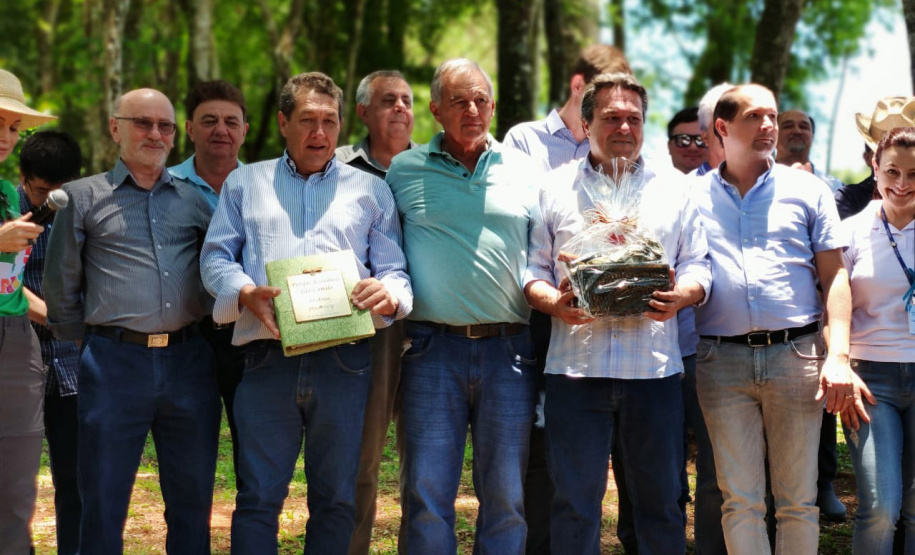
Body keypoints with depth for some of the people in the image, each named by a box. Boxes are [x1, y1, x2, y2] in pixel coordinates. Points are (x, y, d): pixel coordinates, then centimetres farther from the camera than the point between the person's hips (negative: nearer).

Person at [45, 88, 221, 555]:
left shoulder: (194, 200, 13)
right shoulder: (83, 197, 6)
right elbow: (60, 288, 9)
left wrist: (200, 336, 11)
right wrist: (89, 346, 8)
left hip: (188, 360, 3)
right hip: (115, 362, -2)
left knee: (192, 501, 8)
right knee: (103, 503, 2)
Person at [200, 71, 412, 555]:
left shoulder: (369, 190, 17)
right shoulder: (245, 183, 17)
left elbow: (394, 270, 11)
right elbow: (216, 256, 9)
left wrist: (387, 293, -13)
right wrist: (246, 293, -12)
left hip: (344, 364, 1)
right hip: (267, 360, -1)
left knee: (336, 500, 6)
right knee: (258, 498, -1)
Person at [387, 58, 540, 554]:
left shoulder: (522, 170, 11)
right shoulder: (403, 171, 8)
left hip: (508, 350, 1)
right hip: (433, 347, -1)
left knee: (506, 495, 4)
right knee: (426, 492, -2)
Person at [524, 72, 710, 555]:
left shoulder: (673, 191, 14)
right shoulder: (555, 188, 11)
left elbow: (697, 266, 11)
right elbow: (532, 267, 7)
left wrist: (680, 296, -11)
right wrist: (554, 302, -13)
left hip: (654, 366, 1)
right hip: (575, 366, -1)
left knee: (660, 499, 6)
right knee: (574, 502, 2)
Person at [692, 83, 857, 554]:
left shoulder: (807, 190, 9)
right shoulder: (693, 197, 10)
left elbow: (835, 276, 5)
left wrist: (838, 356, -5)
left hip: (796, 355, 0)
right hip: (722, 360, 0)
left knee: (798, 500, 4)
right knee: (741, 502, 2)